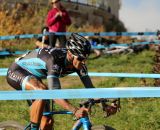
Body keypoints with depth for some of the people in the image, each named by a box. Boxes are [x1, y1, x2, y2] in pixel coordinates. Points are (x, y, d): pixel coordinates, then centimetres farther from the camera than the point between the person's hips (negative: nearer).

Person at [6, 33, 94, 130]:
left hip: (33, 77, 8)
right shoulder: (54, 60, -38)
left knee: (48, 121, -2)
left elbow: (89, 87, -13)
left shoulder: (78, 63, -17)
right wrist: (75, 110, -58)